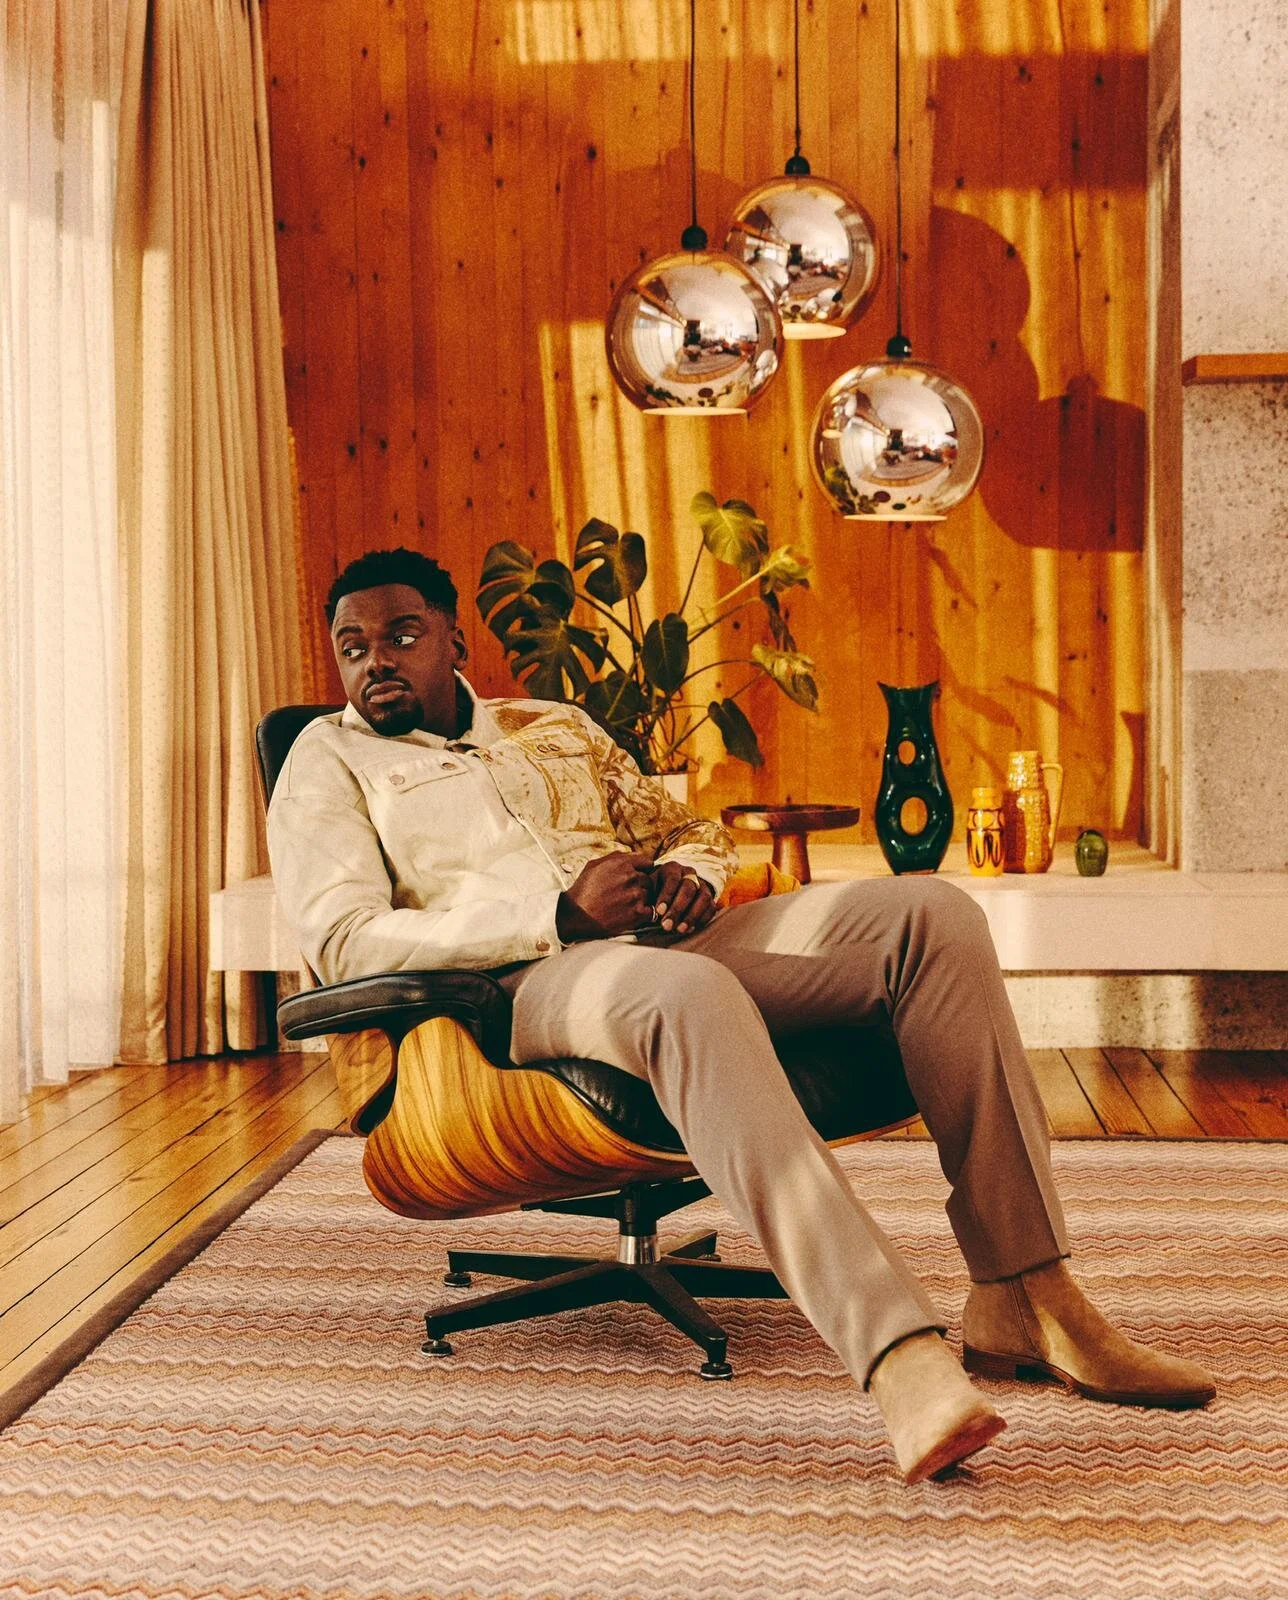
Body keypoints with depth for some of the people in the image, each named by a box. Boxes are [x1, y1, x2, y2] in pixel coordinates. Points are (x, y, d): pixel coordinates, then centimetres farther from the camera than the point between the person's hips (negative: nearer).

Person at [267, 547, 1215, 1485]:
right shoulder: (330, 758, 15)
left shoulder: (556, 726, 31)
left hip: (666, 942, 6)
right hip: (530, 982, -5)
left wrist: (690, 872, 5)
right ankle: (899, 1353, -52)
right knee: (690, 995, -41)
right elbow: (343, 940, -2)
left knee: (931, 916, -17)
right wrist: (561, 913, -12)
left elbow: (694, 830, 33)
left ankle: (1024, 1303, -21)